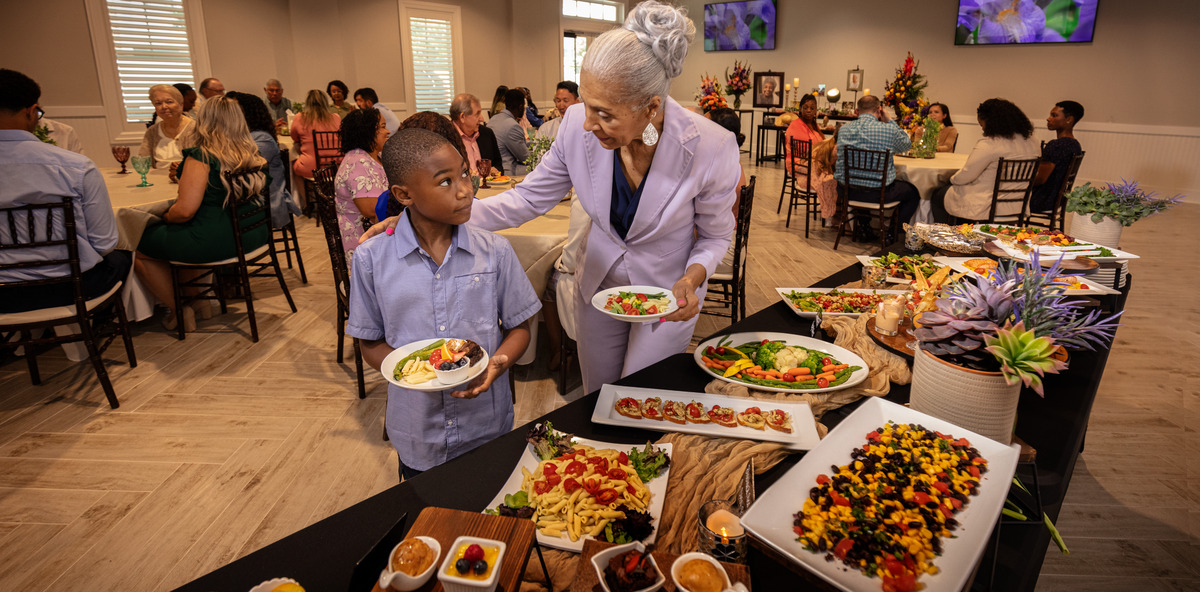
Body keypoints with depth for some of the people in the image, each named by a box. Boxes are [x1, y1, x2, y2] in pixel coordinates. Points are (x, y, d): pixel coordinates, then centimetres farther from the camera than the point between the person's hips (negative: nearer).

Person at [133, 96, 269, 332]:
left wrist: (166, 217, 1)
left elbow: (185, 210, -20)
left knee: (140, 247, 15)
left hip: (213, 240, -8)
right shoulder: (252, 155, 3)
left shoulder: (200, 157, -17)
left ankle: (180, 311, 22)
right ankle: (197, 302, 28)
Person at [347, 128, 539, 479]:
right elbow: (371, 344, 0)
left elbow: (519, 327, 0)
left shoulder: (495, 251, -9)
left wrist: (497, 364, -20)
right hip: (417, 433, 0)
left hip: (488, 423, 1)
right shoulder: (371, 259, -10)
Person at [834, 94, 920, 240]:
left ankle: (862, 227, 38)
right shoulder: (889, 129, -11)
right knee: (913, 192, 22)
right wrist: (889, 121, 11)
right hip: (878, 193, -4)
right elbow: (907, 145, 10)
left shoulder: (844, 129, 0)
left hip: (847, 191, 4)